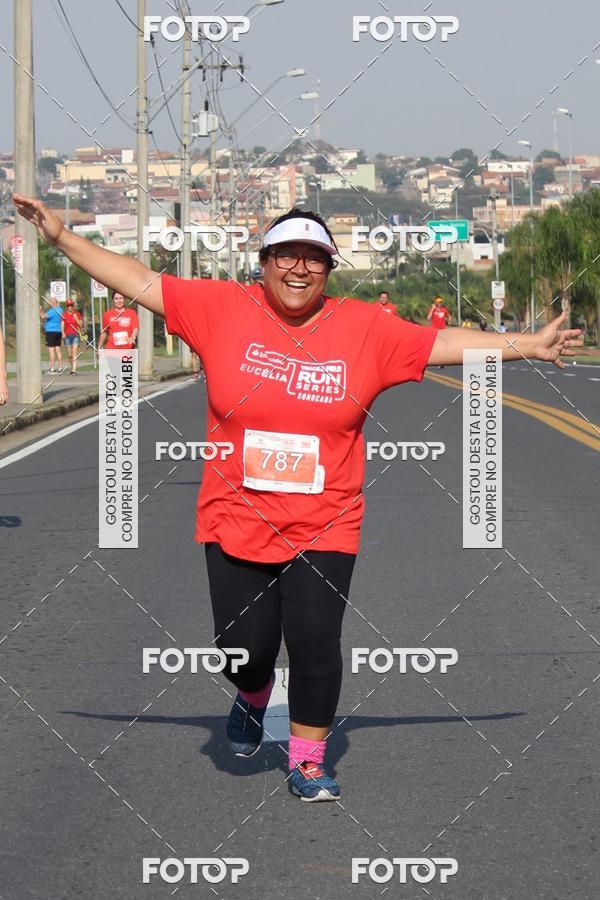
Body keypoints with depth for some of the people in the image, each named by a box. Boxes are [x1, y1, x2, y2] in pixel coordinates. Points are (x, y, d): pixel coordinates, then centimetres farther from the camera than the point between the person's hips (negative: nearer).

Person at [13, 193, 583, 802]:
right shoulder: (221, 309, -3)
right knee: (244, 648, 3)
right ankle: (252, 699, 40)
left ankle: (307, 760, 18)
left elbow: (443, 344, 3)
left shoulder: (366, 328, -1)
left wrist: (526, 345, 1)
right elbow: (140, 283, -1)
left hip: (323, 529, 0)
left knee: (316, 643, -3)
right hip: (236, 523, 0)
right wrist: (61, 236, -4)